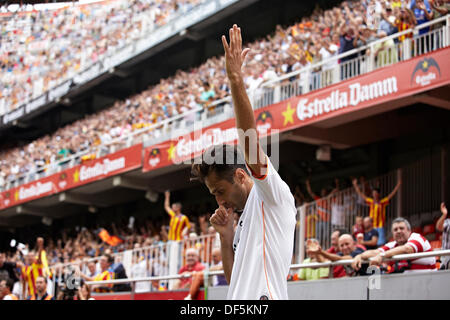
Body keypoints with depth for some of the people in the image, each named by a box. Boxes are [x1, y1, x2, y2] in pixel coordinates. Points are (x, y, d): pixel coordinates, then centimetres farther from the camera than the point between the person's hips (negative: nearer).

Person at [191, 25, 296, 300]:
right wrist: (226, 235, 12)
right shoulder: (247, 217, 25)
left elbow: (250, 141, -14)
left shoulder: (274, 196, 0)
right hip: (240, 301, 9)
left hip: (263, 296, -9)